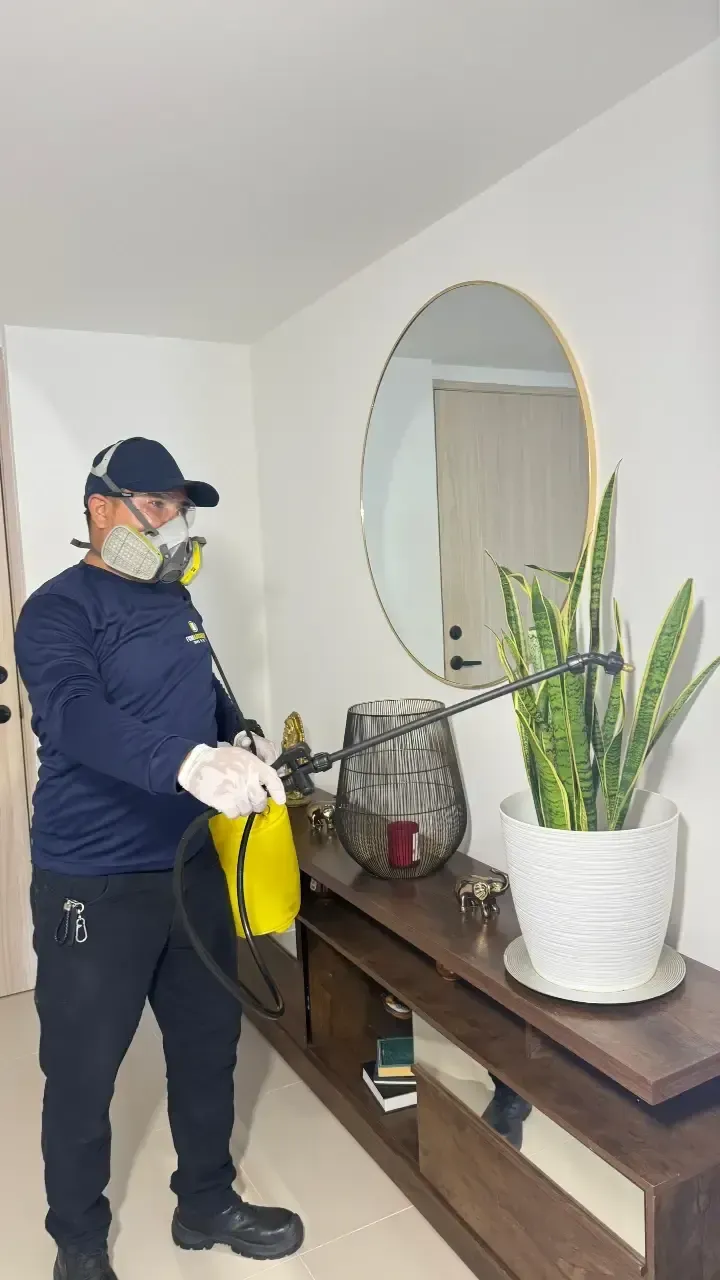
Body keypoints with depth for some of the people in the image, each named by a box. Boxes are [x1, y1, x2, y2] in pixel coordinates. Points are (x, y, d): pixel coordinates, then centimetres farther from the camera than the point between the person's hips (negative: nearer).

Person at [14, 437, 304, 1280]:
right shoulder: (58, 610, -14)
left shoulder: (174, 601, 10)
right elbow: (74, 713, -32)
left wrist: (242, 741, 4)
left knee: (208, 1047, 19)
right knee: (83, 1071, 11)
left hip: (195, 869, 7)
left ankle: (207, 1205, 42)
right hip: (94, 887, -7)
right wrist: (193, 764, -46)